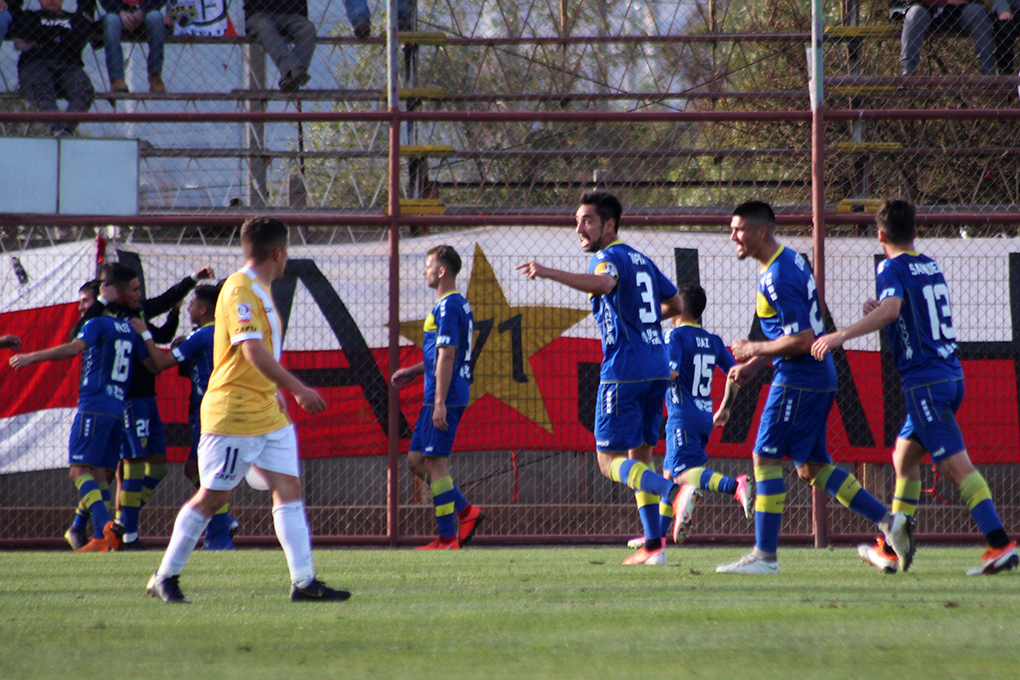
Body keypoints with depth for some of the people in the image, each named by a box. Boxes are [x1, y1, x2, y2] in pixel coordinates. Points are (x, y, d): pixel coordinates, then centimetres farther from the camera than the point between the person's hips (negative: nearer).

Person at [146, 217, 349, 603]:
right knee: (212, 497, -3)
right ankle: (164, 578, 8)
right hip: (234, 415, -9)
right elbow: (255, 353, -25)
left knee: (289, 489, 0)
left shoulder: (260, 291, 16)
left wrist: (275, 392, 27)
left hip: (267, 415, 9)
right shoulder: (239, 290, -15)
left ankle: (304, 581, -3)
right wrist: (298, 389, -28)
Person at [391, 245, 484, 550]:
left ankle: (448, 539, -4)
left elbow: (447, 356, -20)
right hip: (445, 397, 10)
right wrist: (413, 372, 26)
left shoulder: (447, 307, -15)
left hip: (444, 397, -10)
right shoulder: (460, 305, 17)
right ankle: (466, 512, 11)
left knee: (435, 463, -6)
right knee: (416, 460, 13)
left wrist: (440, 403, -22)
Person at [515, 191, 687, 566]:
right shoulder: (642, 260, 18)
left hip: (624, 371, -8)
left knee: (610, 461, -6)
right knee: (640, 456, 13)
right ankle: (653, 545, 7)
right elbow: (675, 303, 27)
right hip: (657, 369, 8)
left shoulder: (610, 257, -8)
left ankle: (672, 491, -30)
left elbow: (604, 283, -33)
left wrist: (549, 273, -41)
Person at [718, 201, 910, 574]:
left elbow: (801, 340, -24)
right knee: (812, 466, 14)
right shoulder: (791, 261, 13)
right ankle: (887, 520, 11)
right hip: (819, 378, 10)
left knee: (766, 458, -5)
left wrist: (753, 350, -12)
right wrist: (753, 364, 17)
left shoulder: (777, 279, -20)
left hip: (798, 381, -10)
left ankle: (765, 554, -3)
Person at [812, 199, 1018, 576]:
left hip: (923, 381, -8)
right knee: (904, 457, 19)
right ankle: (892, 548, 24)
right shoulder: (931, 266, 16)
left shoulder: (892, 269, -9)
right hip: (951, 374, 8)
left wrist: (842, 335, -33)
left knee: (956, 465, -14)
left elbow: (891, 309, -29)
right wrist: (880, 313, 32)